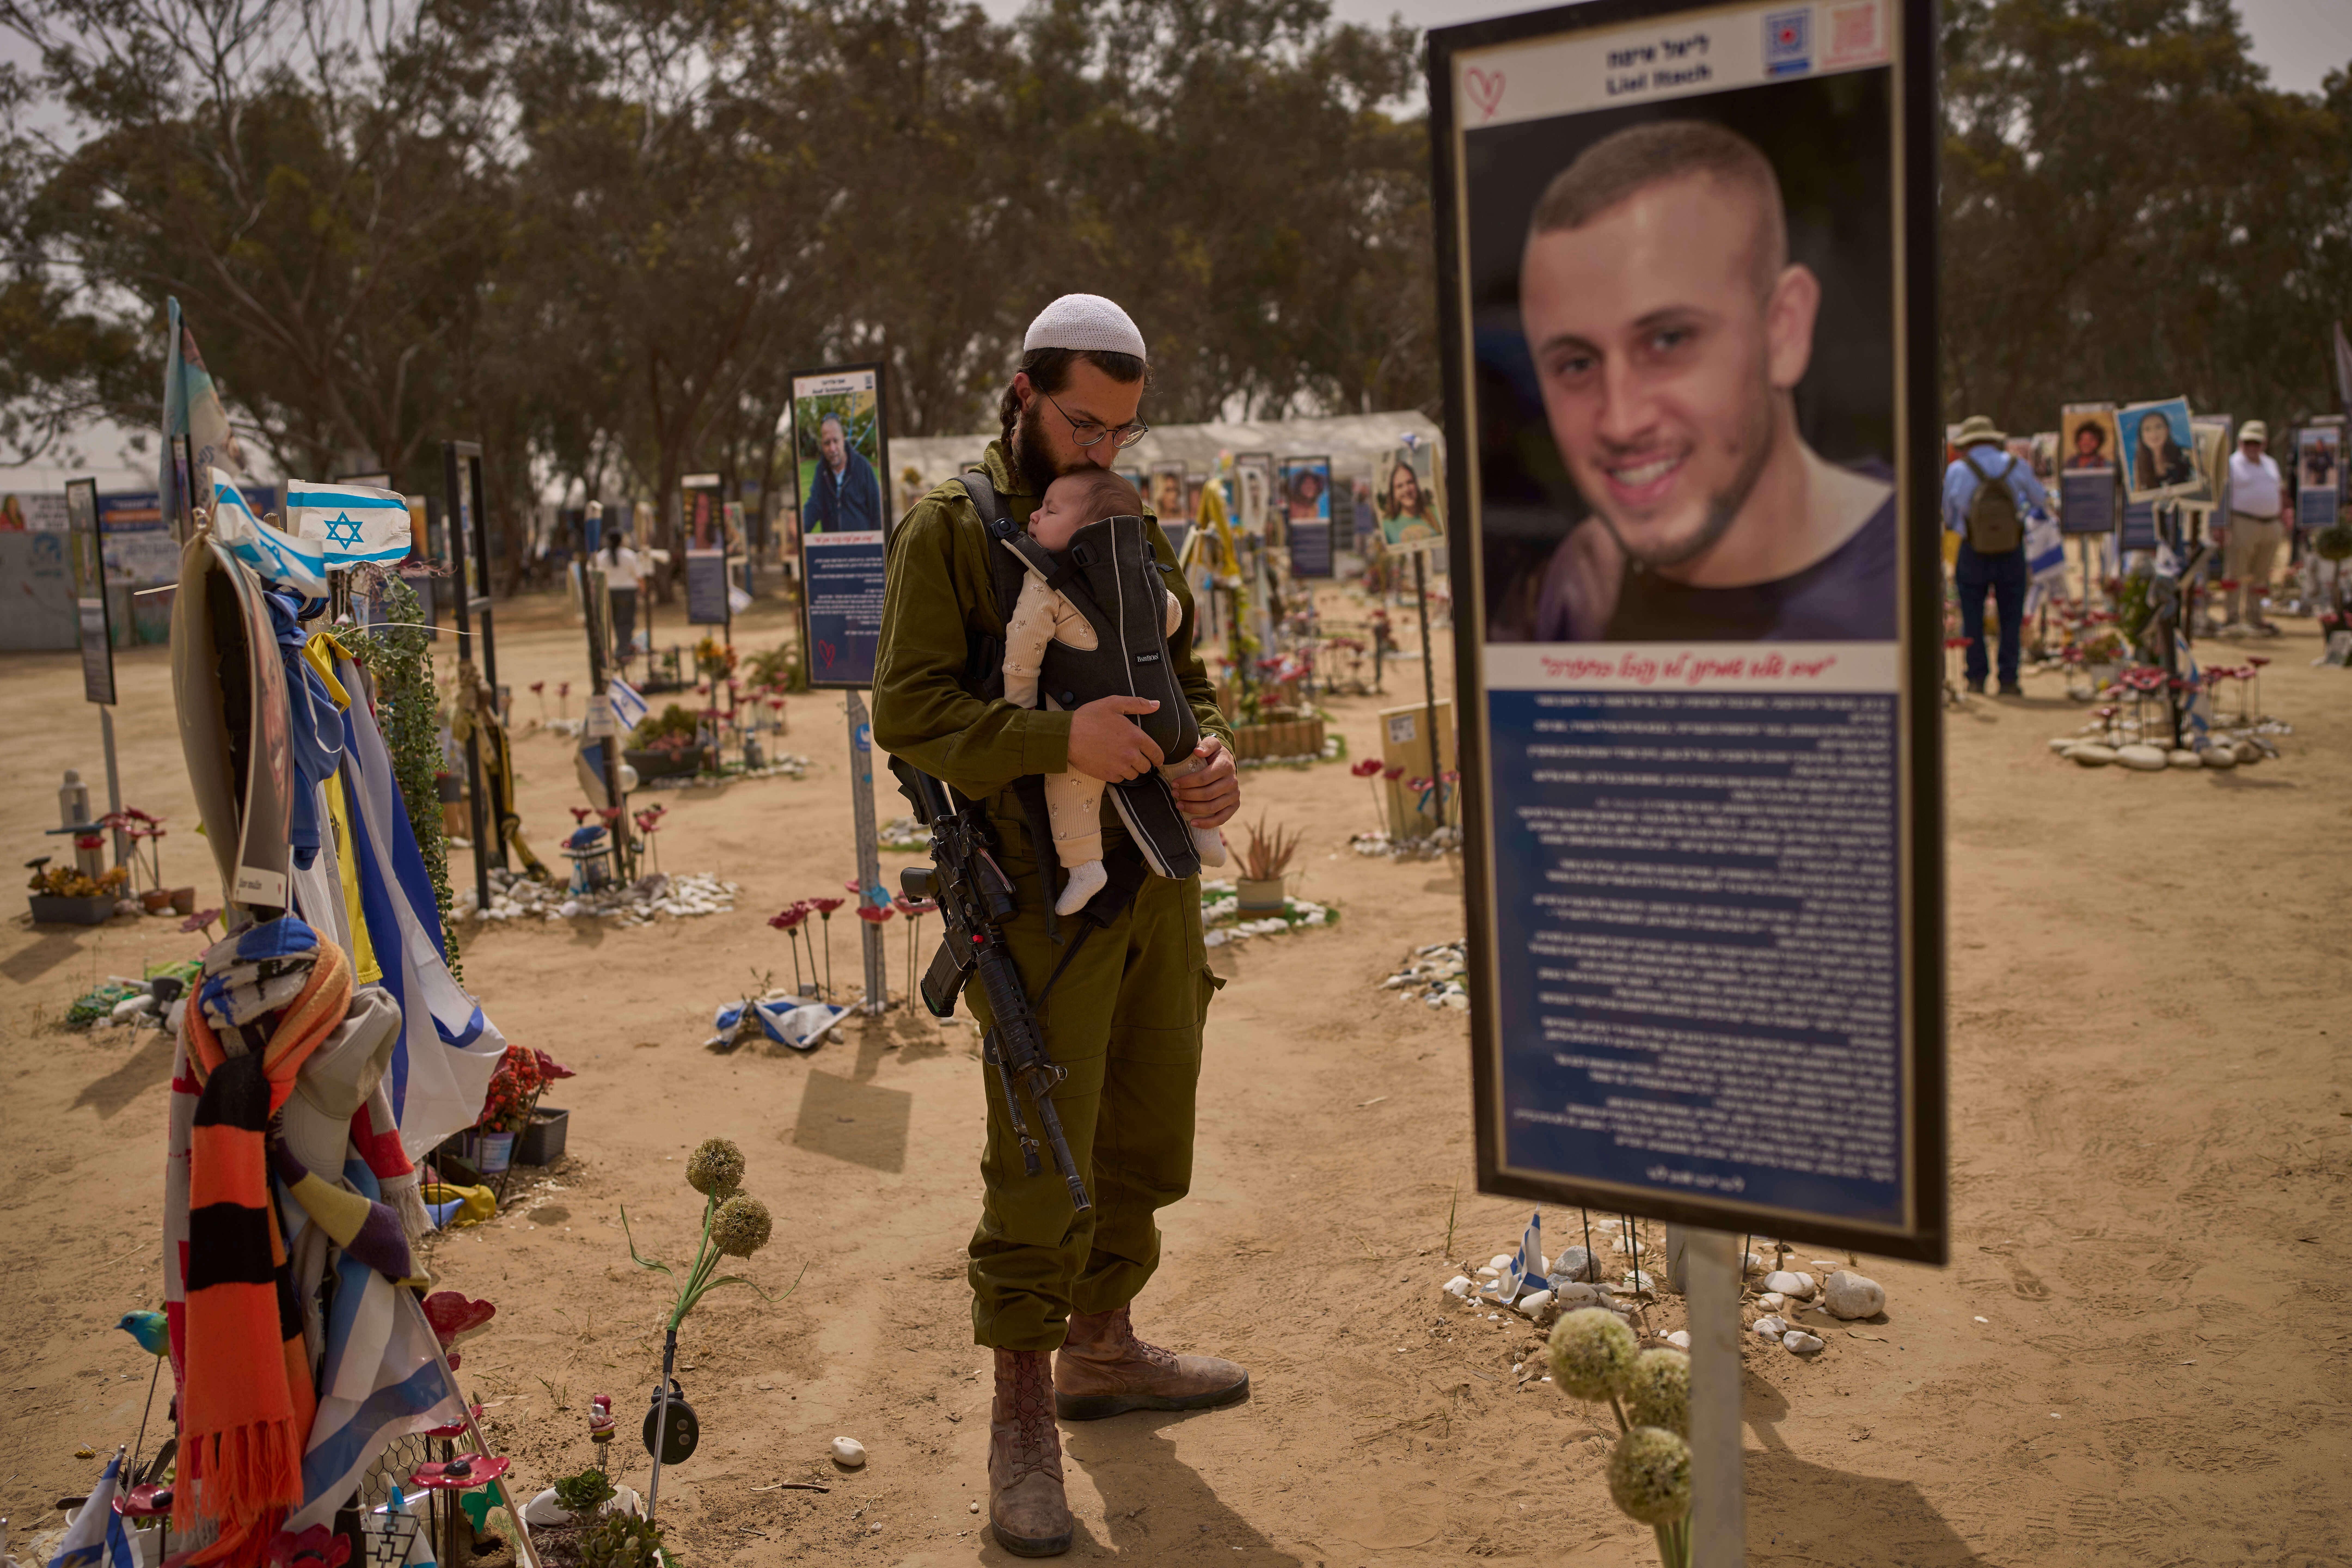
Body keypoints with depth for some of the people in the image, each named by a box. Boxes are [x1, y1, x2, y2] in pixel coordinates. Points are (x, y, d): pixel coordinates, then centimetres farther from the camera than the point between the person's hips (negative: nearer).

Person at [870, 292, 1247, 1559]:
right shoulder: (951, 530, -7)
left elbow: (1189, 683, 14)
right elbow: (908, 710, -15)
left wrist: (1216, 755, -9)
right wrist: (1060, 739, -28)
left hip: (1158, 884, 7)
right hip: (1043, 898, -6)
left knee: (1146, 1134, 16)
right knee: (1041, 1166, -1)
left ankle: (1100, 1348, 36)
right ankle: (1022, 1419, 15)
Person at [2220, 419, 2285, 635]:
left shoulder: (2271, 464, 17)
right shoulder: (2231, 464, -3)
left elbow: (2279, 493, 24)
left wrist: (2282, 521, 18)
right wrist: (2223, 526, -17)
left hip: (2271, 527, 6)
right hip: (2242, 524, -6)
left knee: (2261, 575, 9)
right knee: (2236, 572, -6)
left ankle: (2255, 619, 16)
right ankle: (2230, 618, -3)